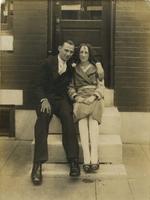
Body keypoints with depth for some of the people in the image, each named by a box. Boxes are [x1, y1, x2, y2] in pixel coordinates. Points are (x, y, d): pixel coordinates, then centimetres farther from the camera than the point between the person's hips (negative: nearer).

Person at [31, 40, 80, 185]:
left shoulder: (72, 66, 15)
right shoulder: (49, 62, 5)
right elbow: (39, 85, -1)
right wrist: (44, 100, -17)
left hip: (63, 99, 2)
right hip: (47, 98, -2)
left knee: (67, 116, -32)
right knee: (43, 118, -33)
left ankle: (73, 161, -34)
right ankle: (38, 165, -38)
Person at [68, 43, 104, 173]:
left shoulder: (97, 66, 17)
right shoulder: (74, 68, 19)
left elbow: (101, 85, 9)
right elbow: (71, 87, 14)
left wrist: (93, 96, -9)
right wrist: (76, 97, -6)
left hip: (95, 97, 0)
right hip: (80, 98, 0)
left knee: (93, 120, -32)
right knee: (82, 121, -31)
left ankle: (94, 159, -41)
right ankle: (87, 159, -40)